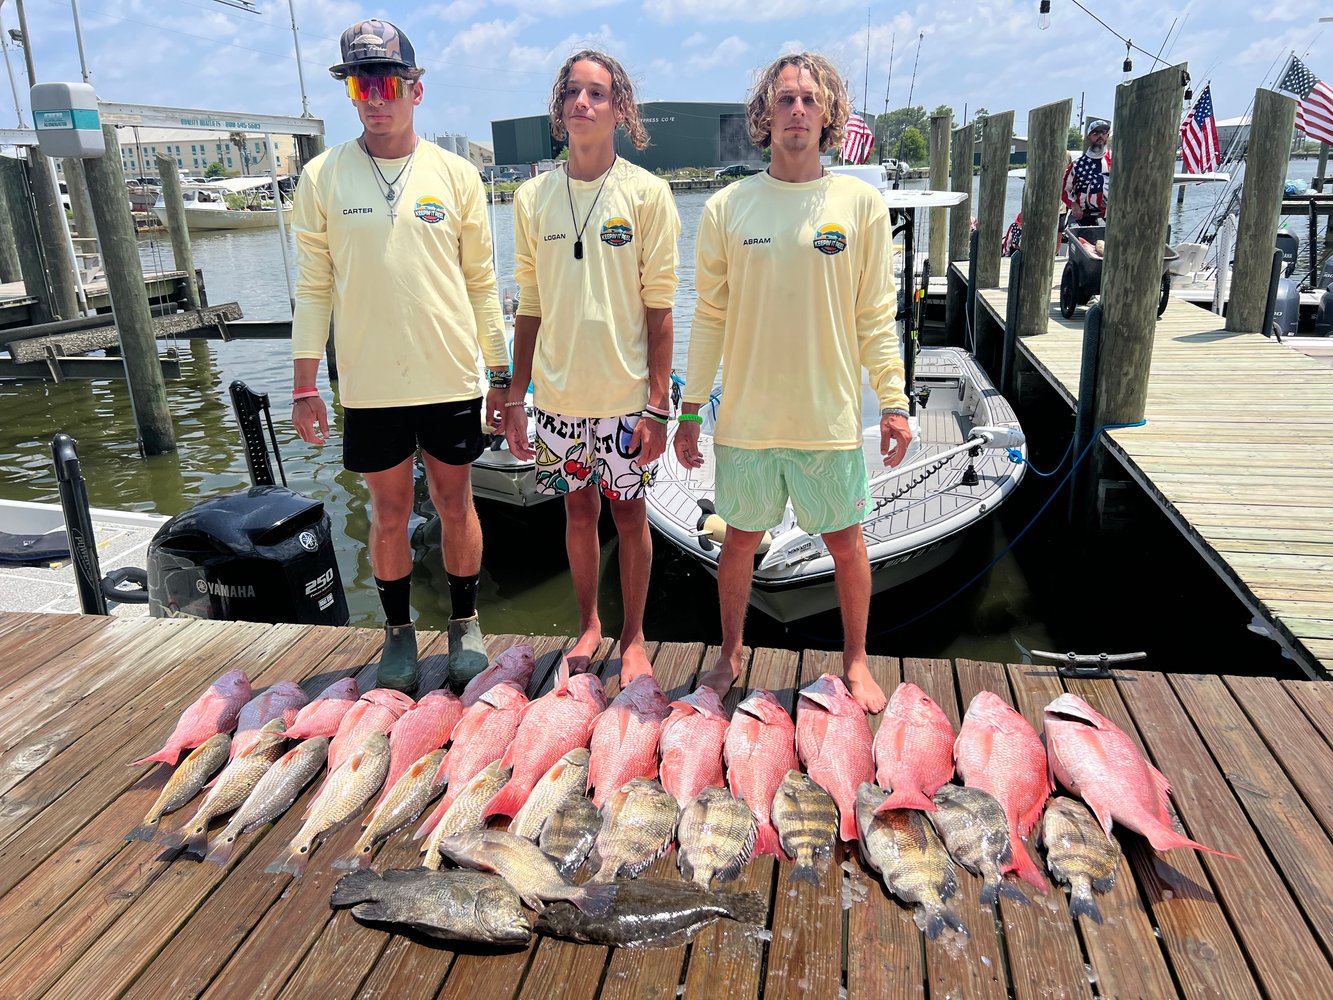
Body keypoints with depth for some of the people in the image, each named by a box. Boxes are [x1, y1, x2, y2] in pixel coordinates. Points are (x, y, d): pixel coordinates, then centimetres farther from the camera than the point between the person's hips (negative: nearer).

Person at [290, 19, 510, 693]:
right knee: (389, 515, 10)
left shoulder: (455, 174, 2)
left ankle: (465, 624, 28)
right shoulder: (322, 176, 2)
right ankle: (398, 632, 28)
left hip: (451, 379, 0)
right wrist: (304, 385, 0)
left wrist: (501, 374, 3)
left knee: (456, 505, 10)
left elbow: (481, 281, 5)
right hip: (369, 385, 0)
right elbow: (313, 286, 3)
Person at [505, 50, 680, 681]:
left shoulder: (647, 193, -4)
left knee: (629, 513, 8)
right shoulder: (532, 196, 5)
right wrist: (515, 396, 6)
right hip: (559, 393, 3)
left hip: (626, 392, -2)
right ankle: (588, 623, 33)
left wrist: (658, 403, -10)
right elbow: (530, 304, 8)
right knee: (578, 511, 14)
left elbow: (658, 305, -6)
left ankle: (632, 636, 26)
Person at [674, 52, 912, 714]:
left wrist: (893, 400, -3)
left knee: (845, 540, 11)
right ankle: (730, 655, 33)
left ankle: (855, 660, 31)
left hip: (830, 415, 0)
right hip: (746, 416, 1)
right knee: (740, 539, 12)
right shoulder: (726, 207, 1)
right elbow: (709, 315, 4)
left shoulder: (860, 203, 0)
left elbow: (876, 315, 2)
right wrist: (691, 407, 3)